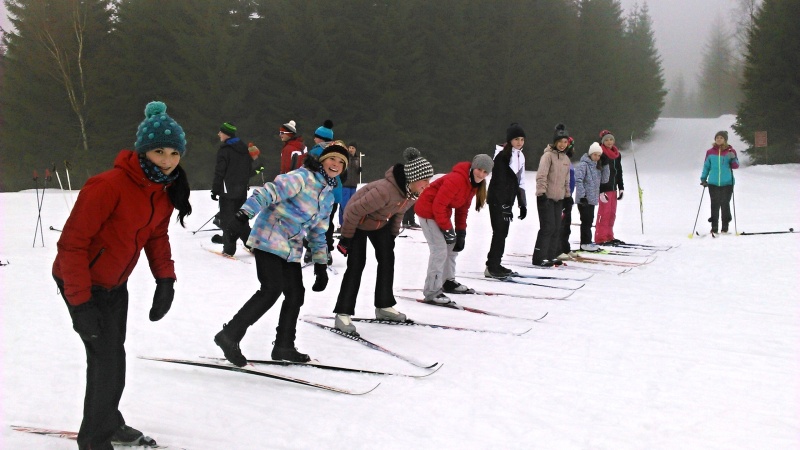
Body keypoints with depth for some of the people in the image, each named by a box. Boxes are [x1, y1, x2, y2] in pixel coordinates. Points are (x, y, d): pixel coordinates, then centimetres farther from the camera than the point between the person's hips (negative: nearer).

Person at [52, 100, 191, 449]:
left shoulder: (166, 190, -6)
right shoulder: (108, 186, -31)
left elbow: (156, 235, 9)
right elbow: (72, 243, -27)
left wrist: (165, 279, -4)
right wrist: (80, 302, -27)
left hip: (114, 283, 8)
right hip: (82, 281, -8)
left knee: (110, 353, 21)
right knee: (108, 359, -10)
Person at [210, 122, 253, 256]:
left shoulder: (225, 150, -13)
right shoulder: (244, 148, 10)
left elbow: (219, 172, -14)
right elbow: (249, 169, 15)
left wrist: (215, 190, -7)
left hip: (228, 190, -7)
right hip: (242, 190, 7)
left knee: (227, 218, -1)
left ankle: (229, 248, -2)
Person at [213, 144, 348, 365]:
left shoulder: (328, 197, 17)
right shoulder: (303, 177, -9)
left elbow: (318, 233, 24)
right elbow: (270, 192, -22)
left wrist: (321, 264, 20)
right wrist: (246, 211, -36)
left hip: (291, 250, 9)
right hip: (270, 240, -9)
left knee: (296, 294, 8)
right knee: (272, 289, -19)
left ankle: (284, 346, 21)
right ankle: (229, 335, -15)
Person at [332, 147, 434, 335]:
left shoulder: (414, 192, -17)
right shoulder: (385, 191, -43)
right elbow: (355, 211, -32)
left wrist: (393, 234, 13)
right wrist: (346, 238, -22)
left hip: (381, 223, 8)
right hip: (358, 222, -8)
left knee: (387, 259, 10)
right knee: (356, 265, -12)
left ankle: (384, 306, 25)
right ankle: (343, 314, -8)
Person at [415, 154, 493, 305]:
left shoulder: (474, 184, 3)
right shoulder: (456, 179, -28)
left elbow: (463, 208, 11)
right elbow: (439, 205, -27)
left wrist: (461, 232, 5)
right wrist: (447, 229, -21)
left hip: (442, 212, 10)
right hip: (428, 210, -10)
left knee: (453, 246, 18)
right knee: (440, 250, -15)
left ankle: (448, 282, 36)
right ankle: (432, 292, -11)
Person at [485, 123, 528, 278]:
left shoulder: (520, 156, 12)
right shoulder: (502, 155, -15)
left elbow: (520, 182, 17)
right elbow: (499, 181, -18)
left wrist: (523, 204, 17)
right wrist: (503, 204, -20)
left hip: (507, 200, 8)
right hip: (498, 200, -8)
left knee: (503, 232, 12)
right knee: (499, 232, -10)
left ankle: (496, 265, 21)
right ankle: (491, 267, -6)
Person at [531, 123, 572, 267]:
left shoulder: (566, 159, 15)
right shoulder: (548, 155, -10)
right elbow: (541, 176, -17)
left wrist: (567, 195, 19)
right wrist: (542, 193, -22)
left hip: (559, 198, 8)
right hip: (546, 197, -8)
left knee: (556, 228, 7)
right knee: (548, 227, -11)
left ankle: (551, 256, 15)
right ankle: (539, 257, -7)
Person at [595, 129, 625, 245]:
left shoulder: (617, 154, 14)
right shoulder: (601, 155, -10)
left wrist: (621, 188, 17)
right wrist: (601, 191, -19)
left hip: (613, 188, 7)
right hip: (604, 188, -7)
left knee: (612, 213, 10)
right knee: (604, 212, -7)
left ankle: (609, 236, 17)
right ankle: (600, 238, -3)